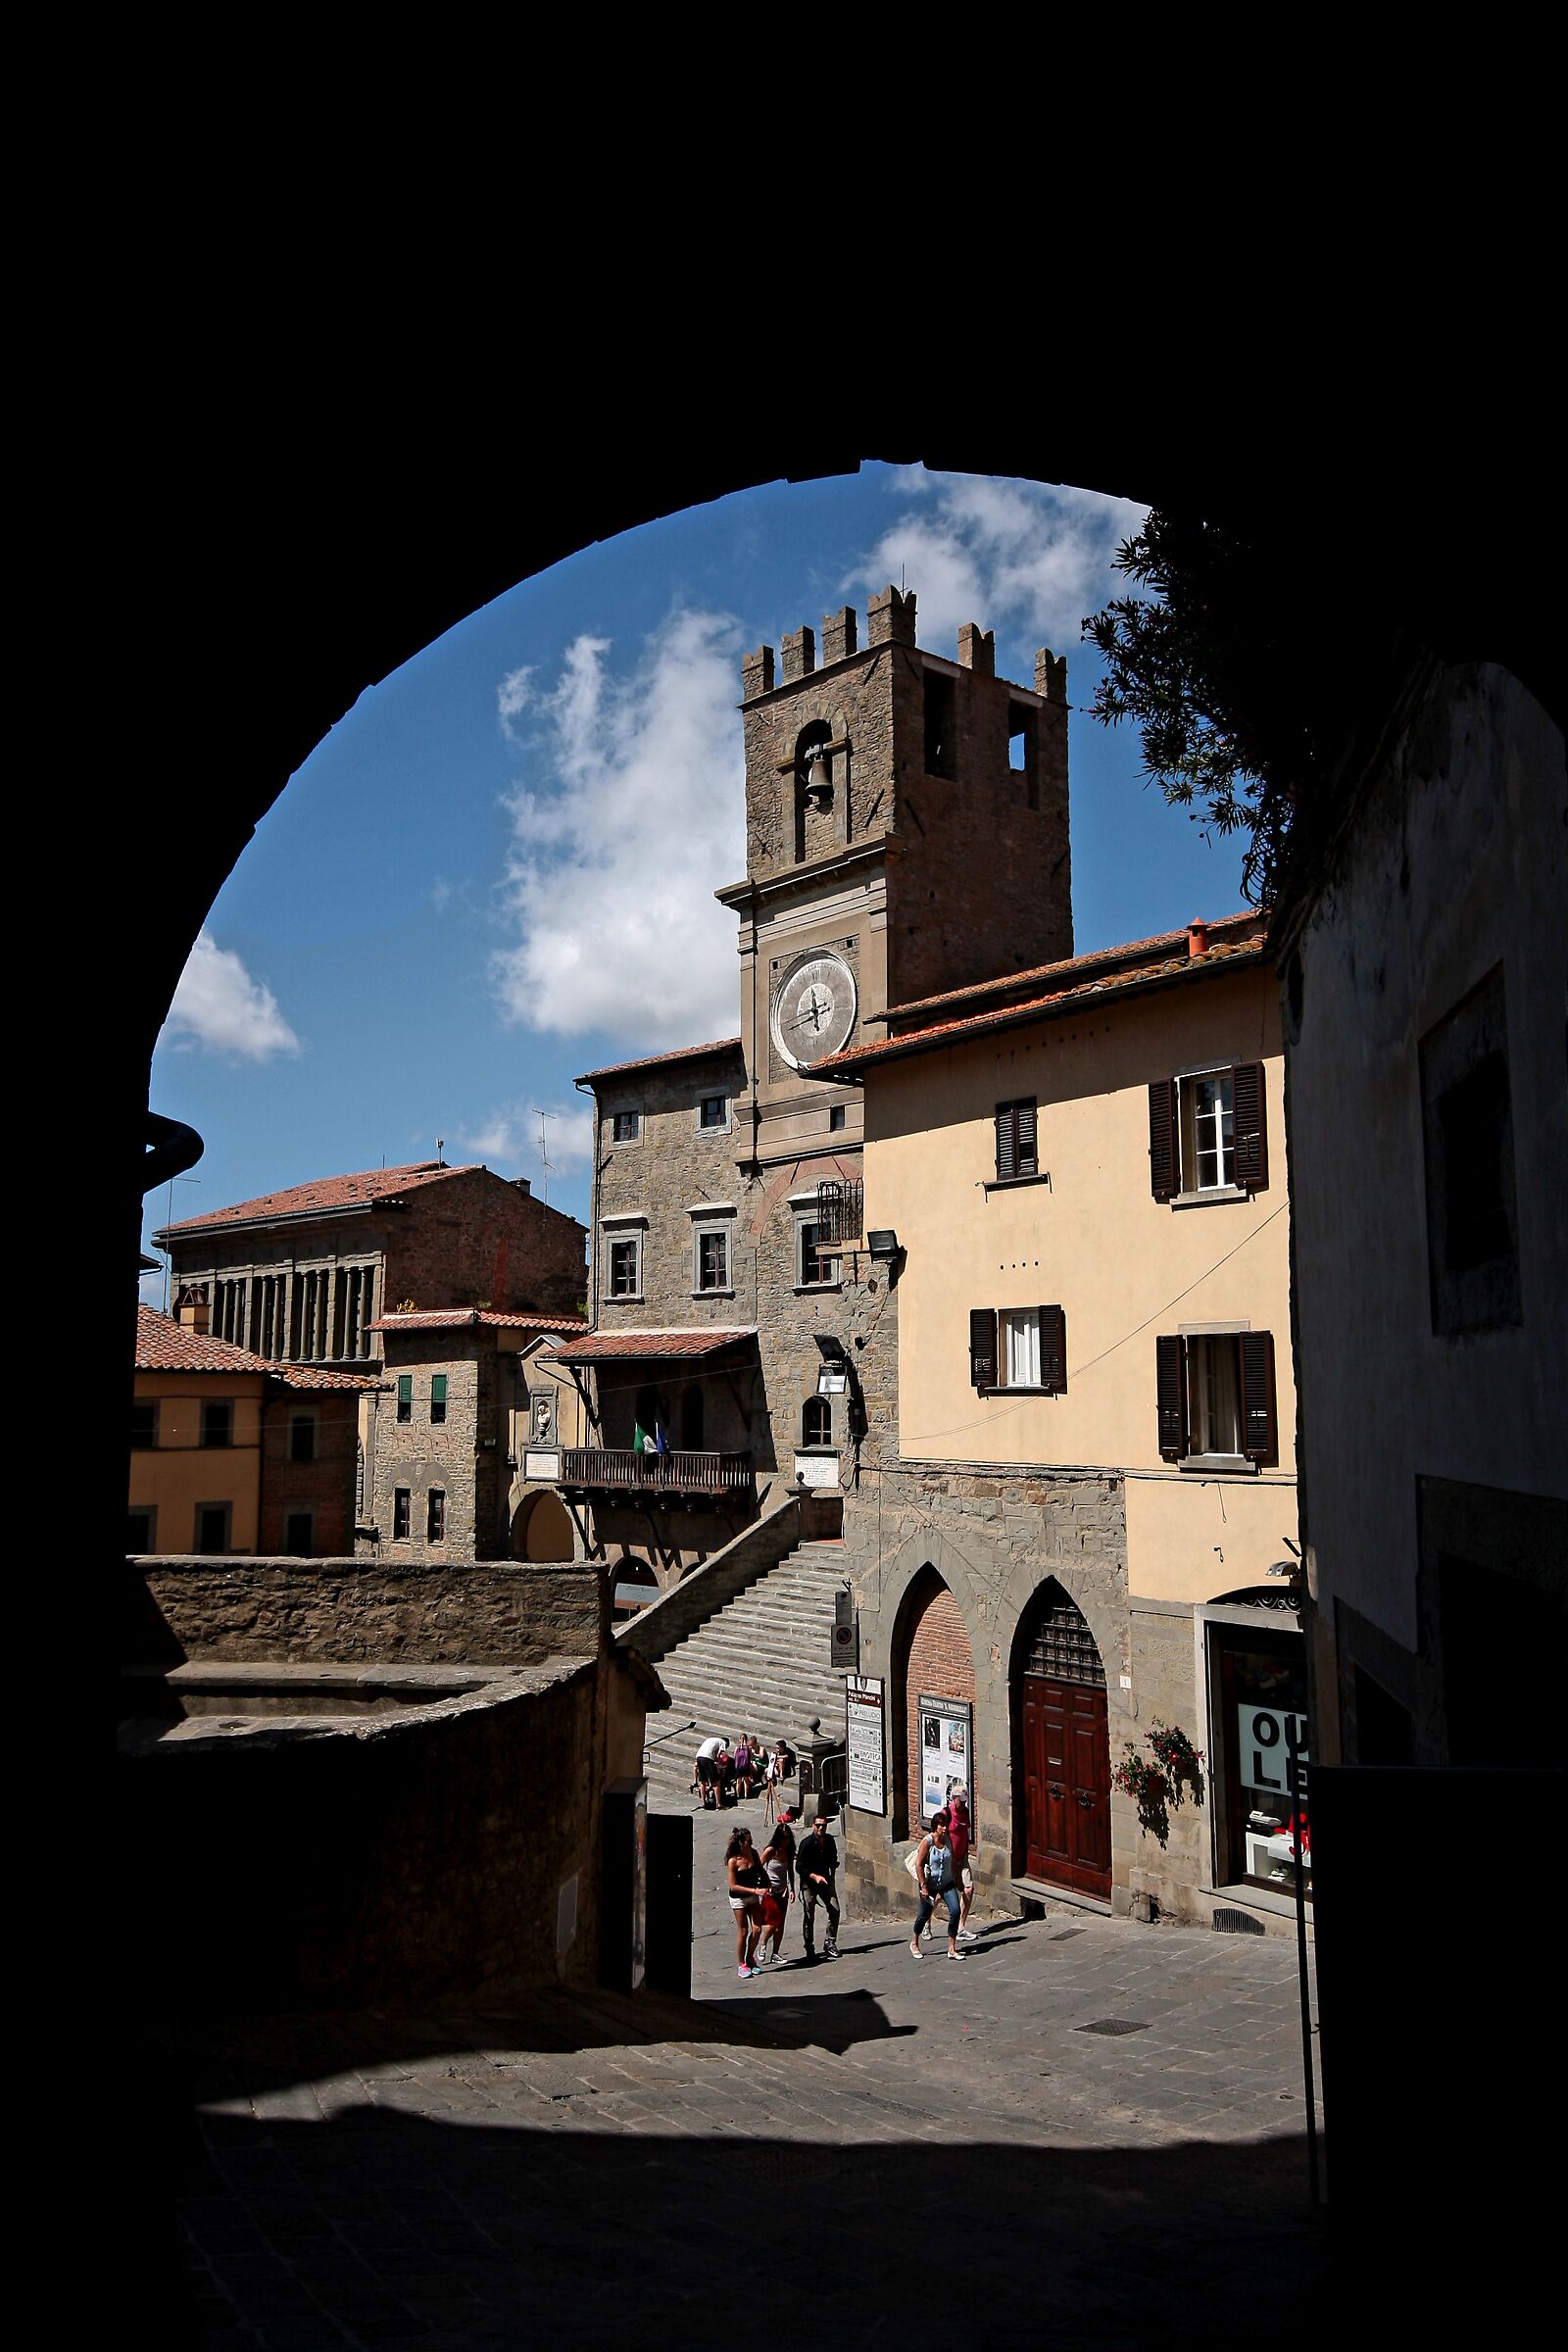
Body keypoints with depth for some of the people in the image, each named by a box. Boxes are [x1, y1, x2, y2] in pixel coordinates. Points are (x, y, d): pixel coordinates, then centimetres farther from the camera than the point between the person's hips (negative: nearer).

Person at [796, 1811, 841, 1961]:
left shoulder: (830, 1841, -2)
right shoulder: (806, 1843, -18)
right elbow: (799, 1867, -18)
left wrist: (831, 1878, 11)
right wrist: (815, 1876, -27)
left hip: (825, 1880, 5)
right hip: (809, 1882, -5)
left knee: (835, 1910, -4)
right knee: (808, 1916, -3)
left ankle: (830, 1943, 9)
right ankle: (809, 1948, 10)